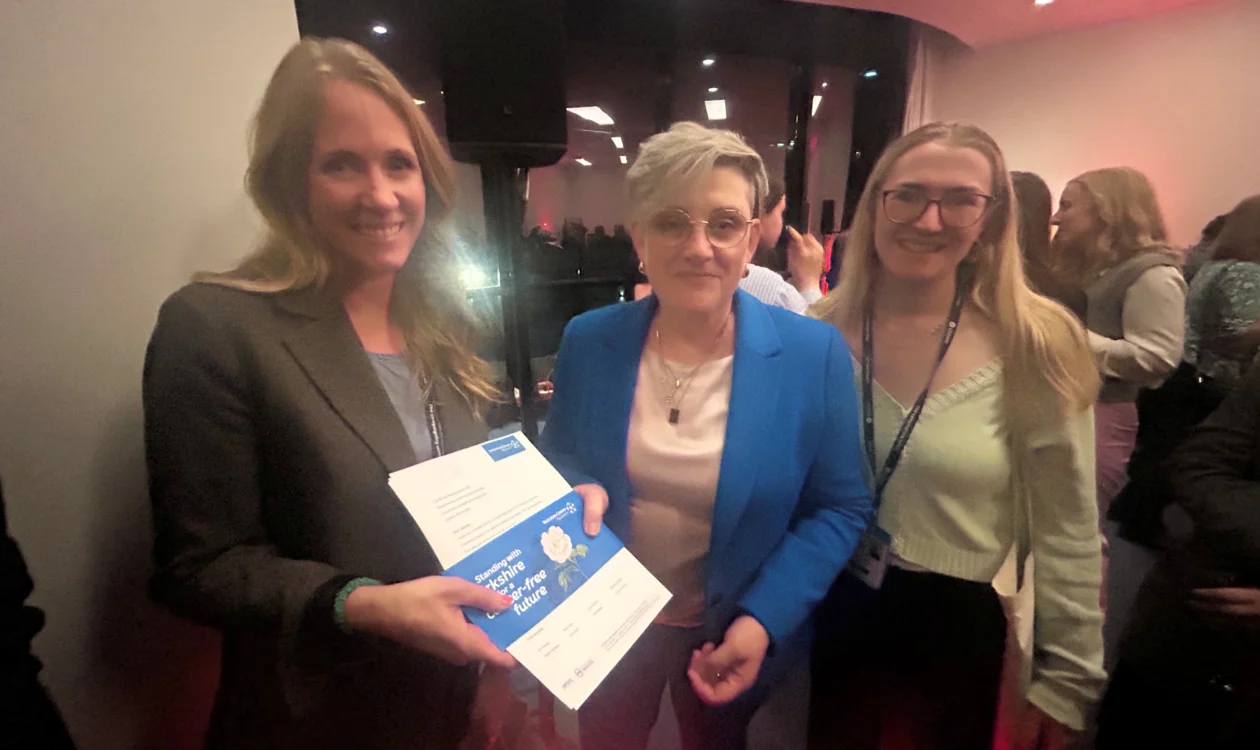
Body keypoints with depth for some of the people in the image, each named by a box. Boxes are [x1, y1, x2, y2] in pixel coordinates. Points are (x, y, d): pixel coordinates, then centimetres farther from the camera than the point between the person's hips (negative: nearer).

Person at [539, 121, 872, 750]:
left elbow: (841, 508, -10)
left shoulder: (813, 354, -17)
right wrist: (579, 493, -21)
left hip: (734, 635, -1)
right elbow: (555, 459, 2)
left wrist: (763, 619, -20)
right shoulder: (587, 341, -12)